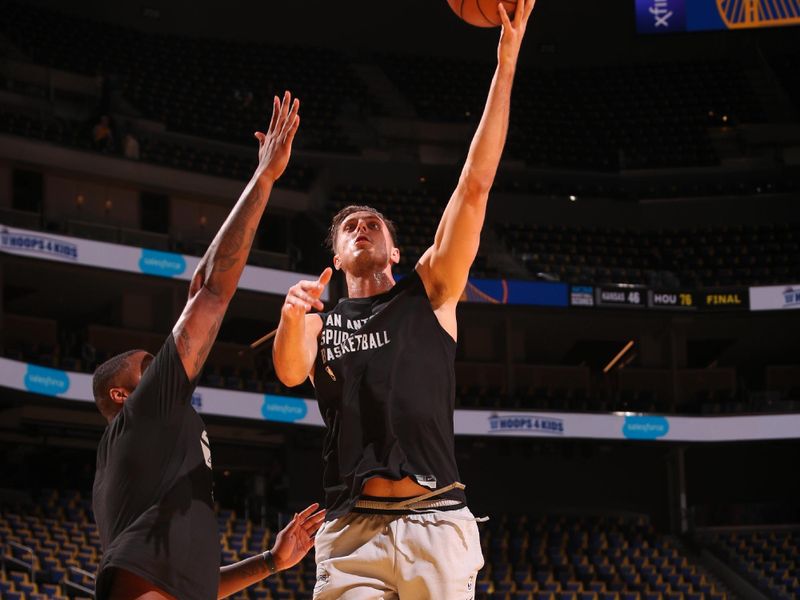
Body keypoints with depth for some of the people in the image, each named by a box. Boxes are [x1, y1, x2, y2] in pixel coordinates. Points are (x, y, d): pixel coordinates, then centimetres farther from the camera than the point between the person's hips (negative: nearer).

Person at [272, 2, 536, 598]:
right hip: (352, 529, 1)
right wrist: (292, 317, -27)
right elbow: (290, 372, -3)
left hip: (436, 521, -1)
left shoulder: (430, 292, 15)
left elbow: (475, 185, 6)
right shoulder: (319, 318, 20)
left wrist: (505, 62, -1)